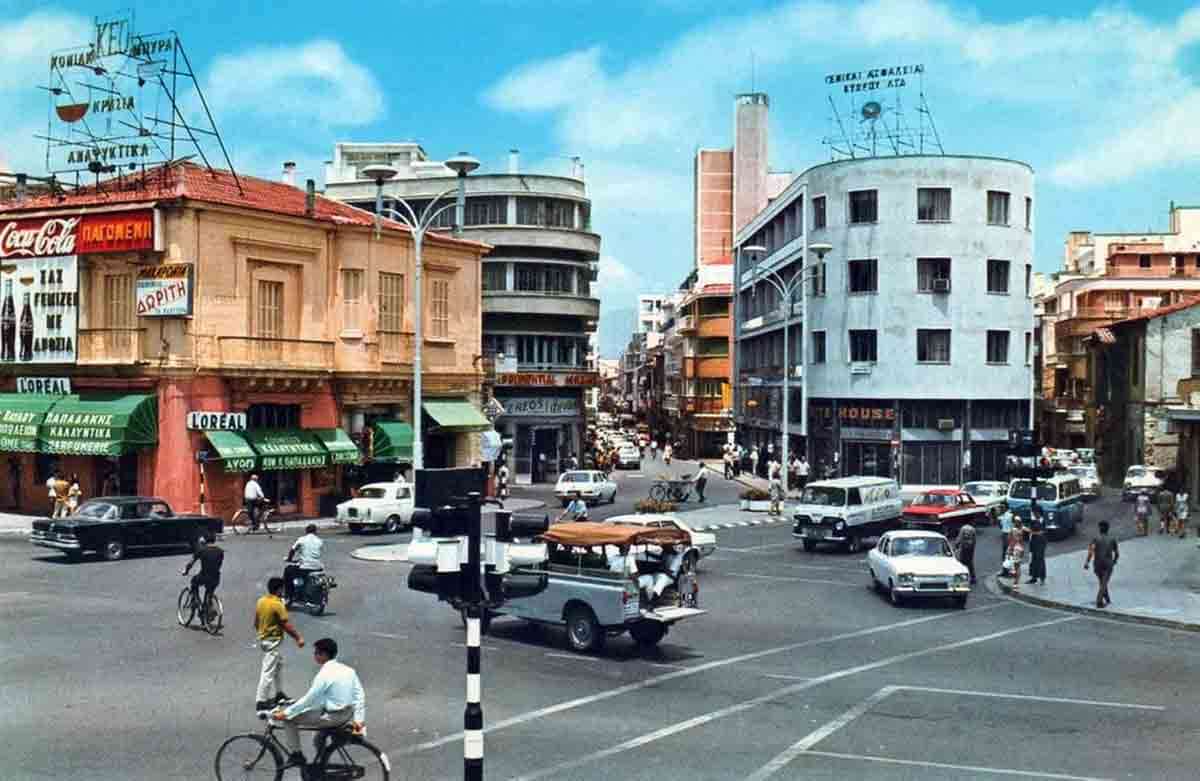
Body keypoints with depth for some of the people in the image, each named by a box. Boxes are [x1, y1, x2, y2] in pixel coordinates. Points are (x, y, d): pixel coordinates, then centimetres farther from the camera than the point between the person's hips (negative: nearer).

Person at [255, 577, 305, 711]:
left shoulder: (260, 601, 3)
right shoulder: (278, 605, -21)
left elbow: (256, 622, 12)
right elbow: (286, 625, -20)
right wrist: (298, 638, -11)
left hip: (263, 639, 9)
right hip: (273, 641, -9)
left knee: (279, 663, 24)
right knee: (268, 671, -4)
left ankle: (278, 693, 32)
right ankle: (261, 701, -1)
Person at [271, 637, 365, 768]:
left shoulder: (324, 674, -18)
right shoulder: (348, 670, 5)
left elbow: (308, 700, -18)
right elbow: (360, 696, 6)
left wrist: (285, 713, -11)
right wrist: (358, 719, 10)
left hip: (332, 717, -8)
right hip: (347, 715, 8)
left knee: (288, 719, 2)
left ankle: (295, 755, 10)